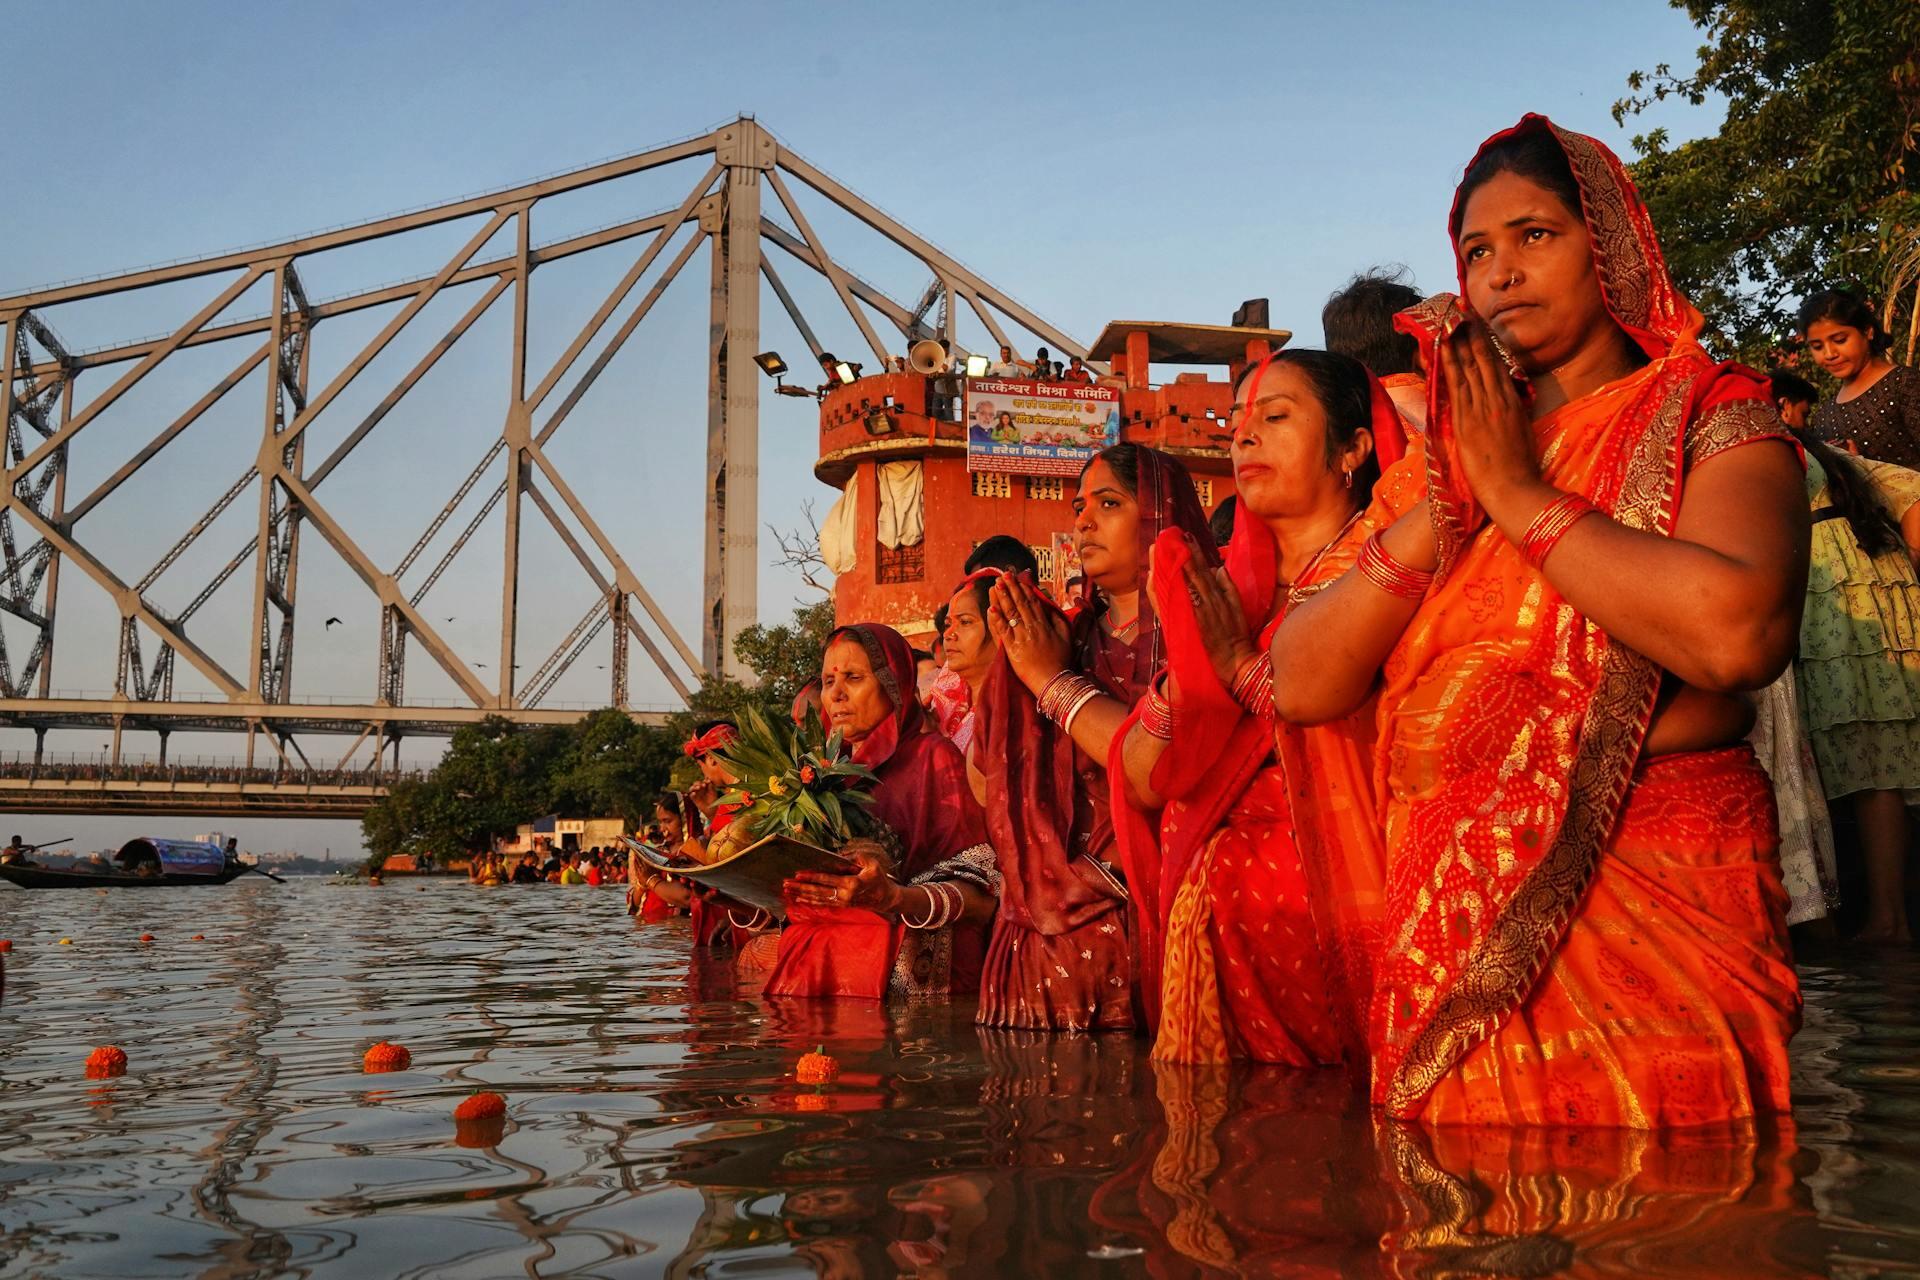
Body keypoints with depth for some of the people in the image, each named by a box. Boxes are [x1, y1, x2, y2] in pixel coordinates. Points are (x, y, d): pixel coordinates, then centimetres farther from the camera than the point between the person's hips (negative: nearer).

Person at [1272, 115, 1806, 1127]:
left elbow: (1736, 632, -24)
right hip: (1455, 927, 4)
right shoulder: (1440, 461, 13)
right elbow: (1300, 687, 2)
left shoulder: (1712, 423, 0)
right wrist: (1449, 499, -7)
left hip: (1651, 919, -4)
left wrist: (1519, 491, -11)